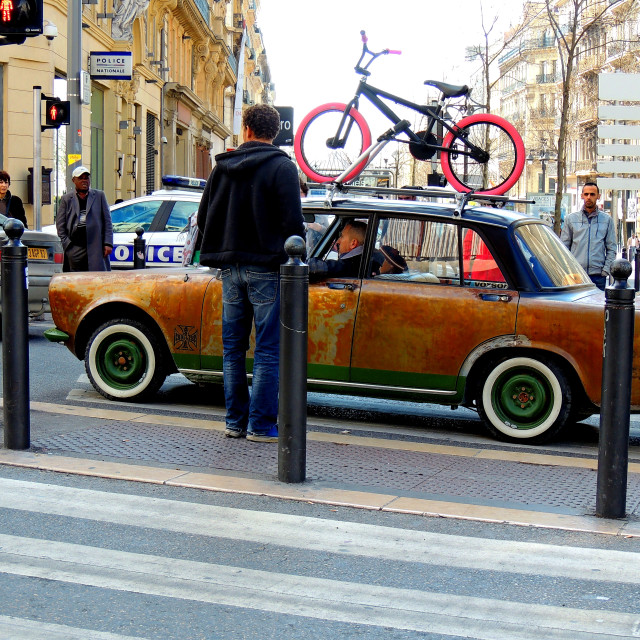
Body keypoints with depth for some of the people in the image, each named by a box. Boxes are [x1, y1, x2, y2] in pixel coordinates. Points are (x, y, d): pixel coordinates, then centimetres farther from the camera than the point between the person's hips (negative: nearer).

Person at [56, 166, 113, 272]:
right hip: (75, 250, 0)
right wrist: (66, 244, -4)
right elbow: (60, 224, 9)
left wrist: (108, 243, -1)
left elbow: (107, 221, 9)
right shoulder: (66, 199, 13)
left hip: (96, 248, 0)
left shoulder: (99, 196, 13)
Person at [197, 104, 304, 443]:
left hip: (230, 268, 5)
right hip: (266, 267, -5)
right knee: (268, 350, -1)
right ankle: (261, 425, 0)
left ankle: (235, 420, 16)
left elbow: (203, 219, 14)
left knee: (233, 347, 12)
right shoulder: (281, 167, -8)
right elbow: (293, 223, -13)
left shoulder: (222, 167, 9)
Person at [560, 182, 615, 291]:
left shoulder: (607, 220, 11)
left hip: (598, 276, 0)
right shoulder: (571, 219, 10)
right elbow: (564, 247, 10)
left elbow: (611, 248, 10)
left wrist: (606, 270, -2)